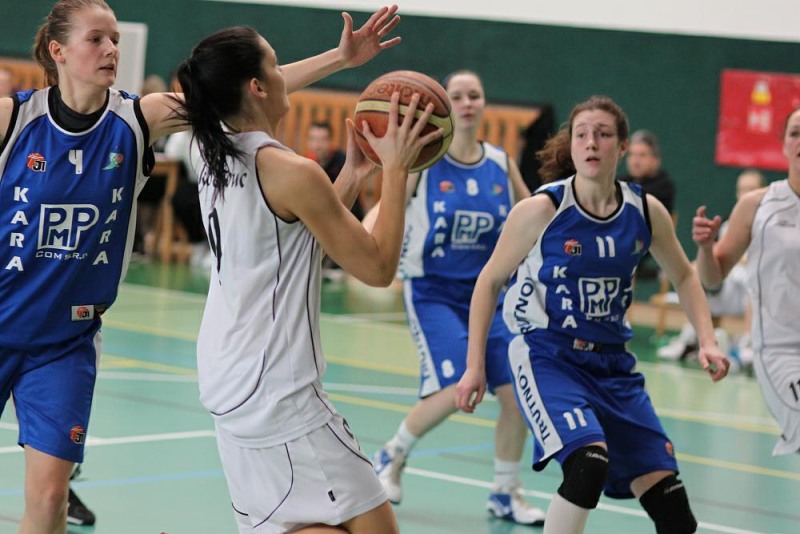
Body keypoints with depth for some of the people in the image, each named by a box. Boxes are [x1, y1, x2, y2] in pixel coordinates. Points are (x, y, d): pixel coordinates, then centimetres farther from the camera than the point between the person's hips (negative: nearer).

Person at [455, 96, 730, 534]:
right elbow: (490, 281, -2)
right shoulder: (541, 210, -13)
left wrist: (707, 342, 2)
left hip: (612, 363, 5)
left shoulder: (647, 212, -3)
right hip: (547, 356, -4)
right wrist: (475, 365, -4)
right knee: (590, 464, -30)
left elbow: (683, 276, 15)